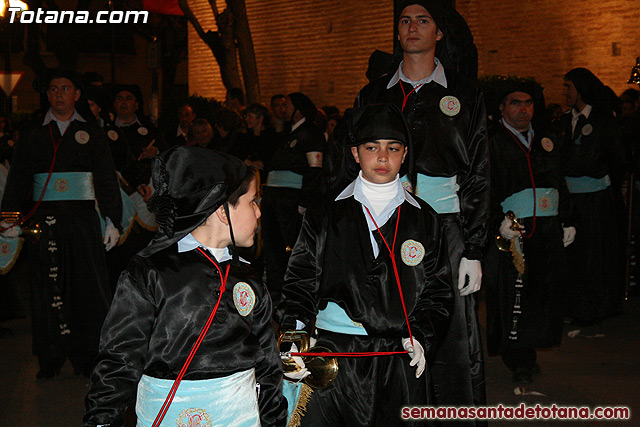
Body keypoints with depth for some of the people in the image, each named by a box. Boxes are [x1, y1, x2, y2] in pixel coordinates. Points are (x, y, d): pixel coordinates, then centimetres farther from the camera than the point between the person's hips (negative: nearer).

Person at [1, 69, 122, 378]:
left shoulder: (91, 133, 9)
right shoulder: (32, 133, 10)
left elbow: (106, 178, 8)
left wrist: (113, 221, 1)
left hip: (83, 216, 0)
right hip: (44, 217, 1)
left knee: (88, 284, -2)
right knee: (48, 286, 1)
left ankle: (89, 357, 8)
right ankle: (51, 358, 11)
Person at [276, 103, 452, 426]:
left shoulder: (424, 220, 7)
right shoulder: (325, 216, 5)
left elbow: (437, 291, 8)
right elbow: (300, 283, 3)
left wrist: (420, 337, -7)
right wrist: (294, 331, -13)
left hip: (401, 361, 1)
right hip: (333, 356, -1)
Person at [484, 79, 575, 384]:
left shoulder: (548, 140, 17)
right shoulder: (491, 143, -1)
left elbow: (560, 184, 21)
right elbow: (484, 190, -8)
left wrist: (566, 221, 16)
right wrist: (499, 222, -20)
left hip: (550, 232, 5)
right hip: (513, 232, -5)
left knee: (547, 291, 6)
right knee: (513, 296, -2)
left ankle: (528, 353, 22)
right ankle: (519, 361, 12)